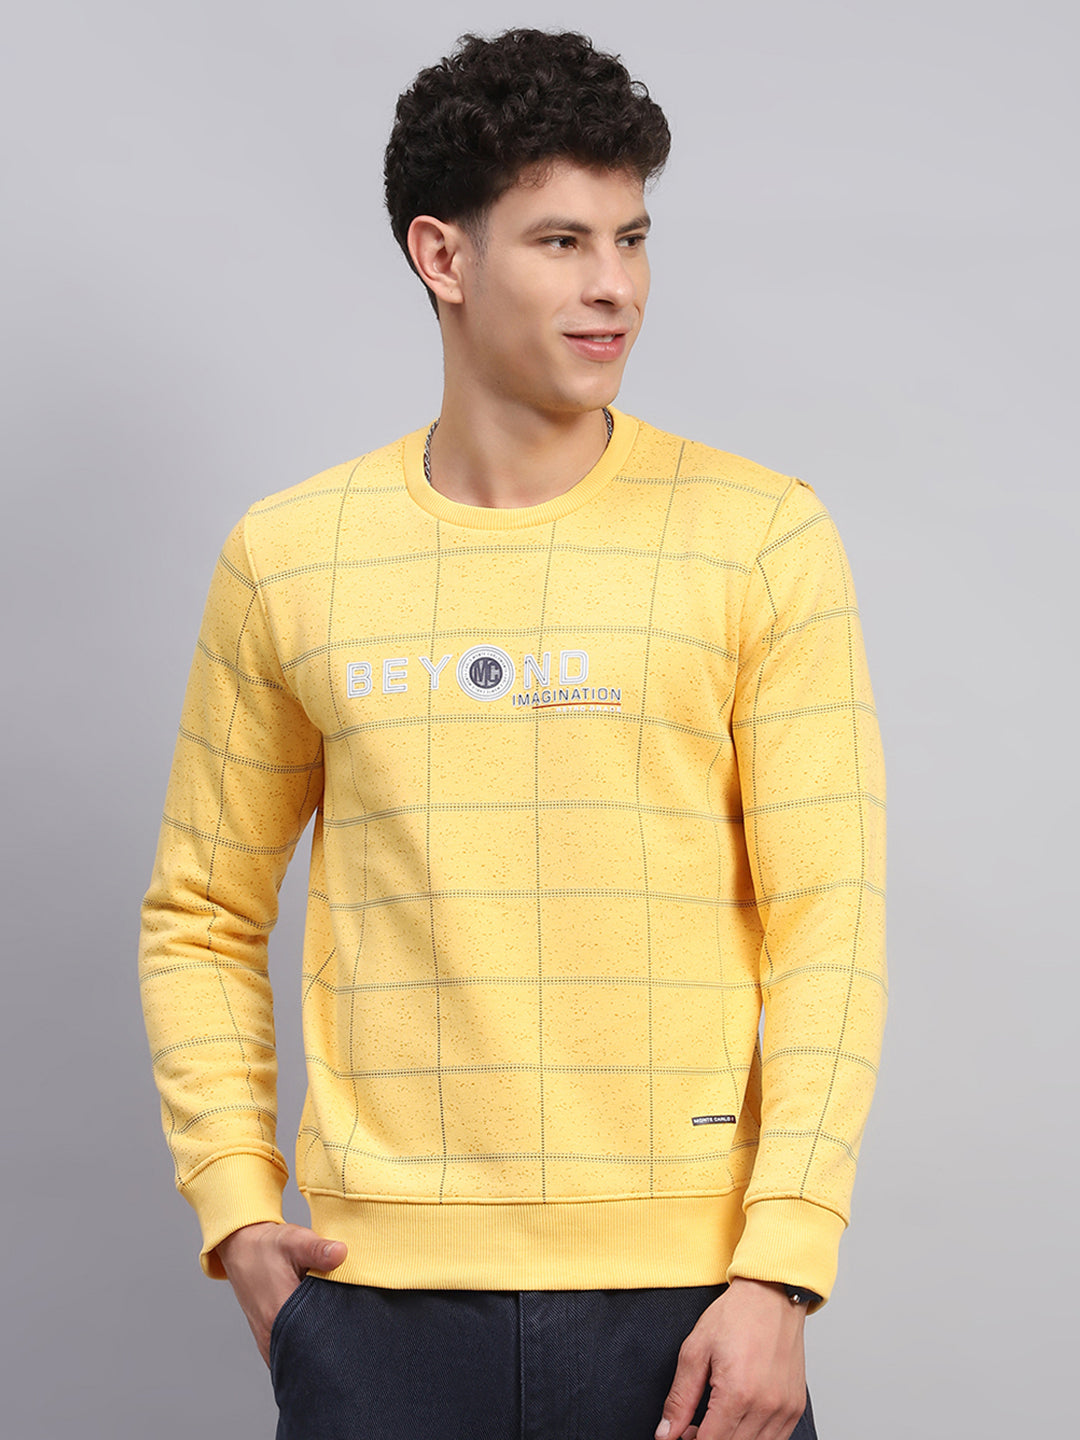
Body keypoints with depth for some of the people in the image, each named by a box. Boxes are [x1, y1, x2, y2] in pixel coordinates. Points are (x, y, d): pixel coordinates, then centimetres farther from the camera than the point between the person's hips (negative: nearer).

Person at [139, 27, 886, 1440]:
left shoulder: (763, 538, -1)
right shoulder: (288, 557, 5)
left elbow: (827, 925, -3)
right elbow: (202, 916, 13)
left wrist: (778, 1274, -10)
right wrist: (236, 1212, 2)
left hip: (684, 1294, -1)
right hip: (382, 1292, 1)